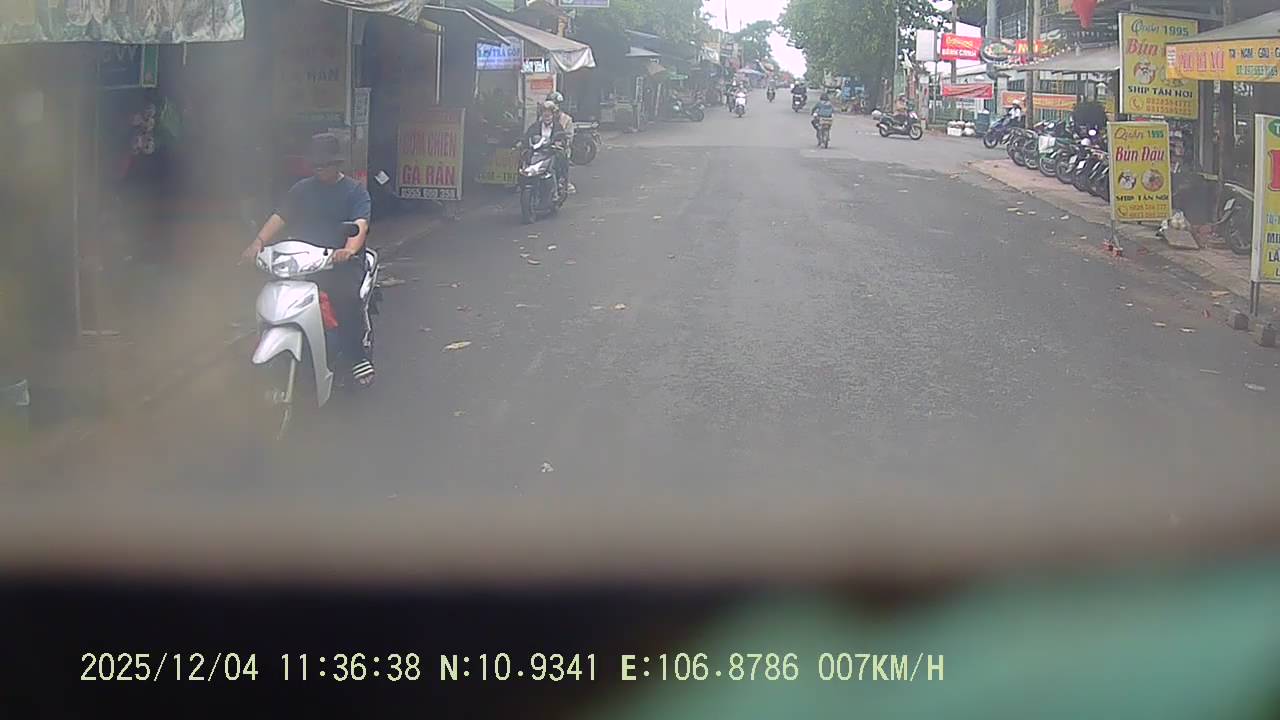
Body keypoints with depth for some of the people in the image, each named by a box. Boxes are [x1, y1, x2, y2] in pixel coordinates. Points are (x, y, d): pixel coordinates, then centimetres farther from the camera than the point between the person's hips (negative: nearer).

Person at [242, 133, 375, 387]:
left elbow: (360, 223, -14)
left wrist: (350, 249, -35)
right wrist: (258, 242, -15)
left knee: (346, 296, -33)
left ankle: (356, 355, -17)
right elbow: (279, 217, 4)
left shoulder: (355, 191, 4)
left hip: (343, 260, -4)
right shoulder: (301, 189, 16)